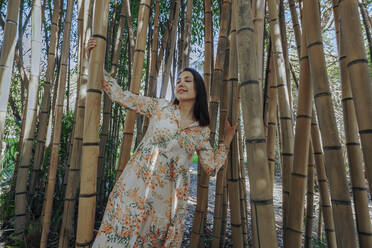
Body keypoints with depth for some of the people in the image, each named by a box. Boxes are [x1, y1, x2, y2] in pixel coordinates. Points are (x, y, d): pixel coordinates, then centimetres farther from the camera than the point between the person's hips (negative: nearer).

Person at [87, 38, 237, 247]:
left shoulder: (202, 130, 6)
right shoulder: (160, 107, 3)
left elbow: (212, 167, 7)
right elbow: (122, 97, 3)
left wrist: (228, 139, 2)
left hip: (169, 195, 1)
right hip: (137, 184, -1)